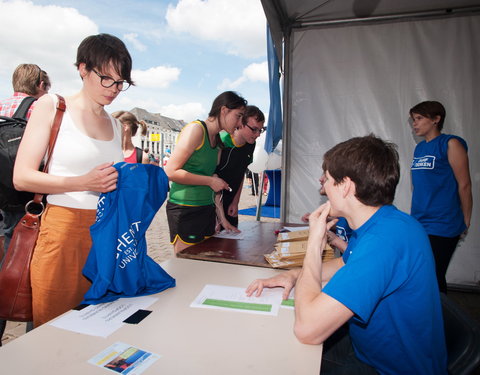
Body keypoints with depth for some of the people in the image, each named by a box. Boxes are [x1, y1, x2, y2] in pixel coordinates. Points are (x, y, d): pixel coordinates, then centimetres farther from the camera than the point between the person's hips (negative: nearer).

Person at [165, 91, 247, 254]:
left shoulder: (218, 140, 15)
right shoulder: (196, 129, -11)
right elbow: (171, 171, -17)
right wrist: (210, 181, -13)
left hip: (207, 208, 8)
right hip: (185, 209, -8)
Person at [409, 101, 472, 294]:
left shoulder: (450, 144, -8)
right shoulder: (419, 148, 12)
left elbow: (464, 184, -8)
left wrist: (465, 222, -4)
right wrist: (417, 216, 16)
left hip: (442, 227, -6)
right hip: (418, 224, 6)